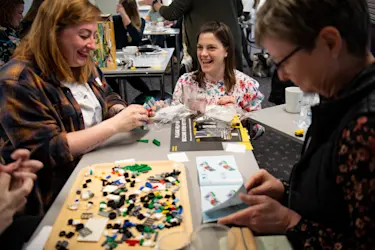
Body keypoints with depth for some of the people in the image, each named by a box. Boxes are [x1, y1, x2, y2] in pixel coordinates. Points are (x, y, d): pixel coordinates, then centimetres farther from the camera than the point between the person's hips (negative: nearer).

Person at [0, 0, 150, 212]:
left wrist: (122, 112, -7)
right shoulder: (19, 82, -21)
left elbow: (108, 97, 18)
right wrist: (115, 124, -27)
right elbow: (46, 151, -25)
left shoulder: (82, 64, 5)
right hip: (61, 190, -7)